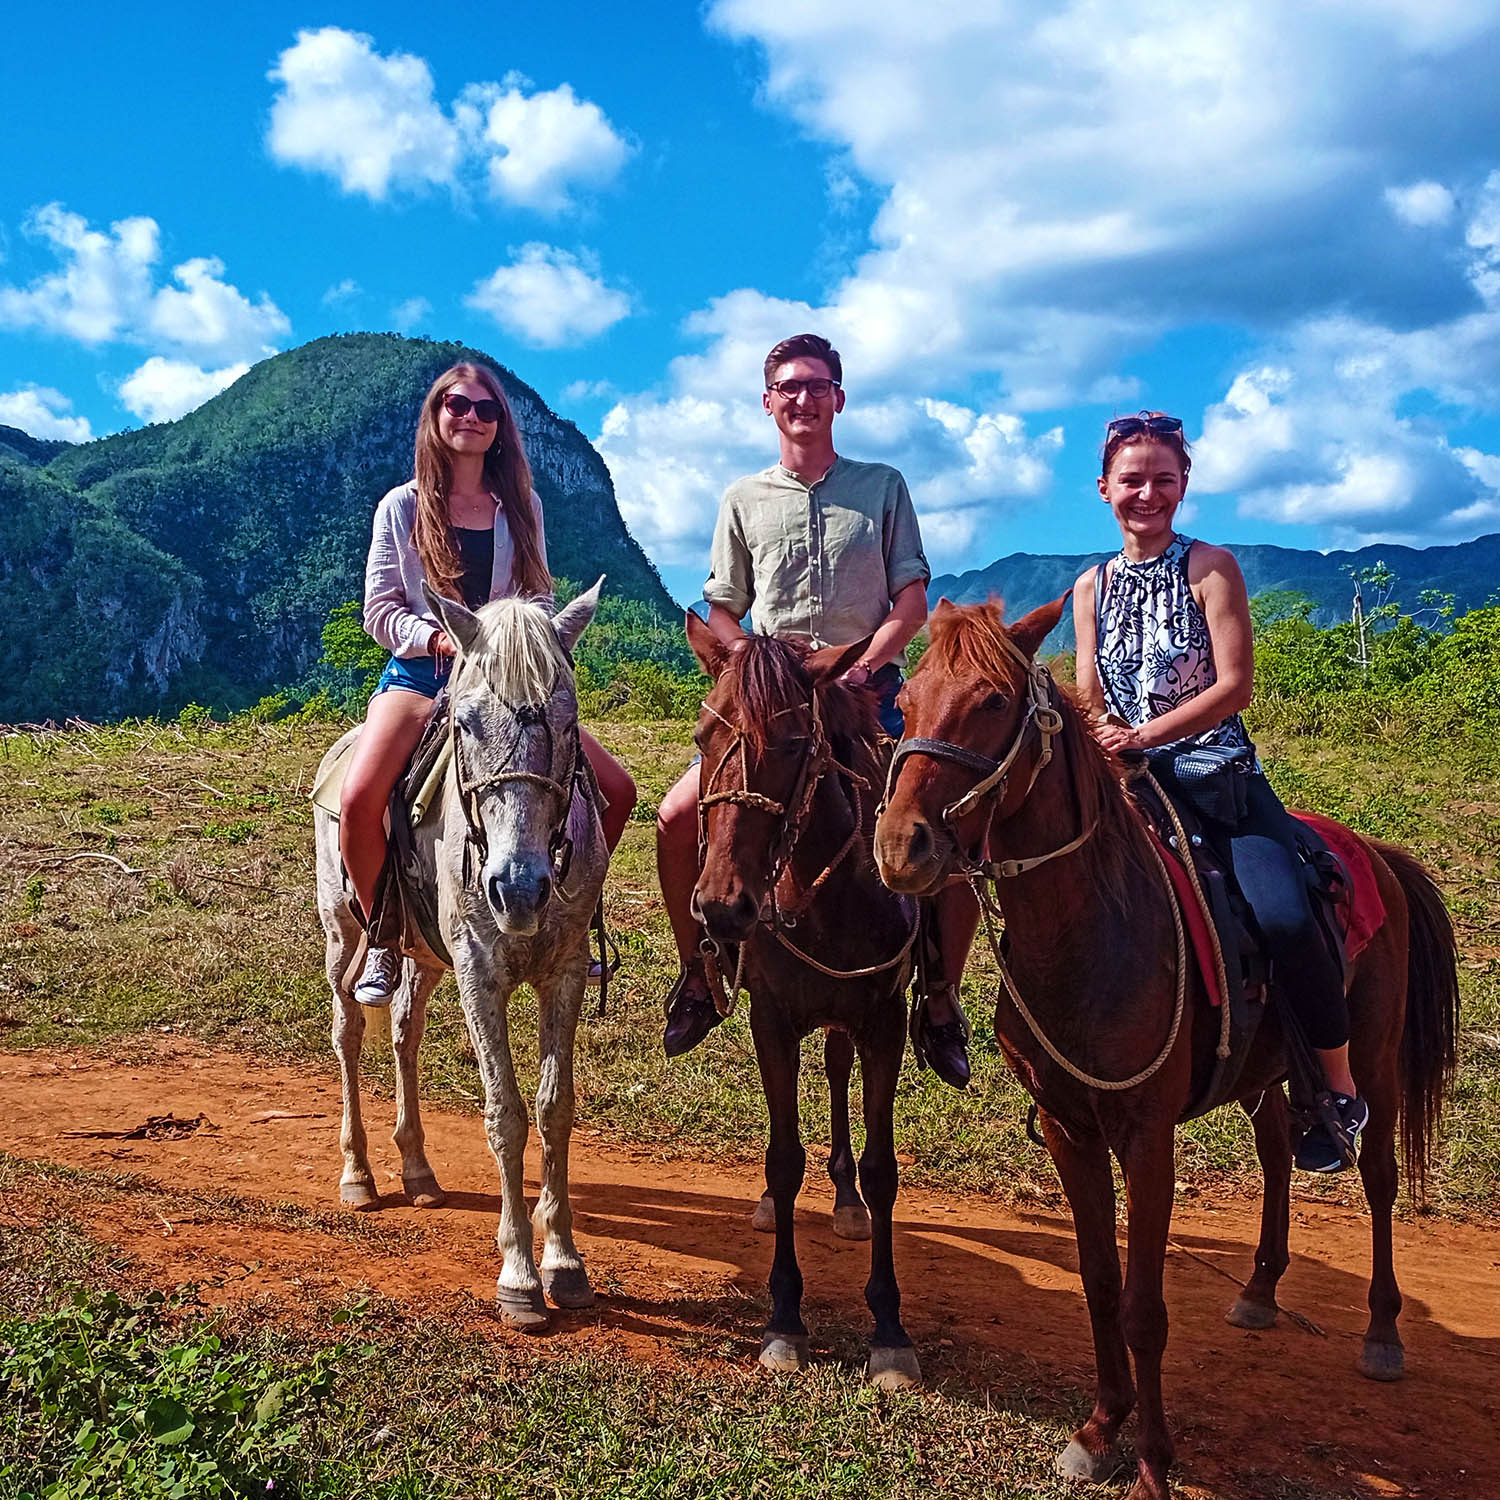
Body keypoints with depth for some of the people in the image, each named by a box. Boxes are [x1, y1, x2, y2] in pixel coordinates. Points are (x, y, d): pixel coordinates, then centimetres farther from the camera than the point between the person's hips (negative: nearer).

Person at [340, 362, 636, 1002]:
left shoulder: (522, 507, 12)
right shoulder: (402, 507, 5)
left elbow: (540, 602, 13)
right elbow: (380, 611, 1)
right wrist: (436, 637, -18)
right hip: (419, 673, -3)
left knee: (615, 789, -10)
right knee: (359, 798, -30)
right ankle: (384, 942, -8)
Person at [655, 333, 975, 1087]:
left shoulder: (882, 486, 7)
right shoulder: (743, 500, 9)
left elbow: (912, 602, 2)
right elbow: (721, 614, 10)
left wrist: (863, 663, -14)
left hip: (869, 691, -1)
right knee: (677, 818, -15)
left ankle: (940, 1000, 1)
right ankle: (698, 975, 7)